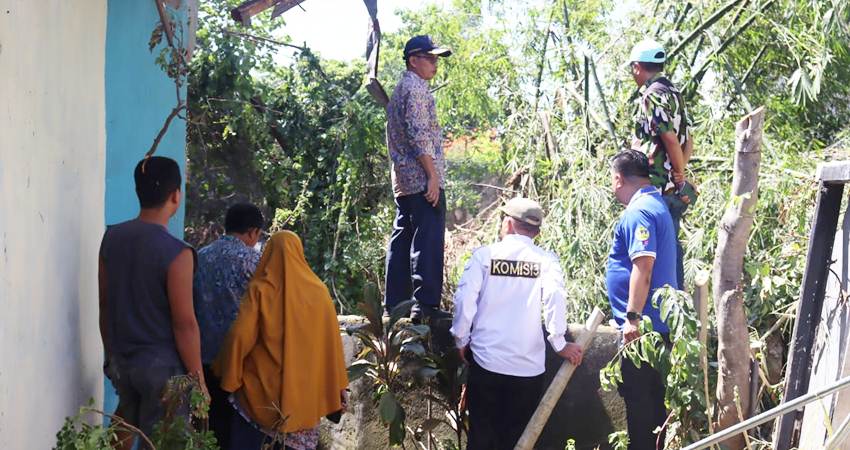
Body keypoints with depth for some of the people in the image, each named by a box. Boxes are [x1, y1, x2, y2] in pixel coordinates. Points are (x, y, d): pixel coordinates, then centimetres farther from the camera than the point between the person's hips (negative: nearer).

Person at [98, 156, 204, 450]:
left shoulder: (111, 238, 0)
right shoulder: (176, 253, -19)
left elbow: (104, 305, 8)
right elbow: (184, 323, -17)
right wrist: (198, 378, -8)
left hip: (121, 359, 6)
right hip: (162, 365, -6)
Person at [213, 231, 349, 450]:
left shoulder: (260, 289, -6)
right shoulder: (318, 291, 2)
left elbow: (240, 336, -13)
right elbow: (332, 341, 3)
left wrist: (229, 378, -1)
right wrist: (339, 386, 10)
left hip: (261, 391, -3)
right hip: (304, 392, 3)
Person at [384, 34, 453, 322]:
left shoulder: (400, 89, 22)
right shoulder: (416, 88, -9)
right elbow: (420, 136, -18)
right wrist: (433, 175, -19)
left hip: (403, 180, 10)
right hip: (422, 179, -10)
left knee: (402, 240, 9)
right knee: (428, 241, -11)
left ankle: (395, 304, 12)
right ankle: (426, 304, -13)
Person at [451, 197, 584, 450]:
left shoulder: (484, 255, -3)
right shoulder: (546, 261, -3)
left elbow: (465, 299, -8)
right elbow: (554, 298, -17)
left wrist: (461, 341, 5)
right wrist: (559, 344, -6)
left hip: (486, 360, 0)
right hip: (528, 366, 0)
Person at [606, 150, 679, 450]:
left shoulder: (638, 212, -16)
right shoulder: (656, 204, 17)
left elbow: (643, 266, -25)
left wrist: (633, 317, -25)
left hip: (642, 326, -10)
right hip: (659, 323, 10)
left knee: (638, 399, -2)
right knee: (652, 396, 16)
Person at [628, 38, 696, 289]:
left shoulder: (652, 95, -13)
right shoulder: (673, 93, 16)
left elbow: (670, 138, -20)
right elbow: (688, 141, 16)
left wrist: (679, 174, -11)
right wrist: (680, 172, 8)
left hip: (658, 187, -9)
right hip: (673, 188, 10)